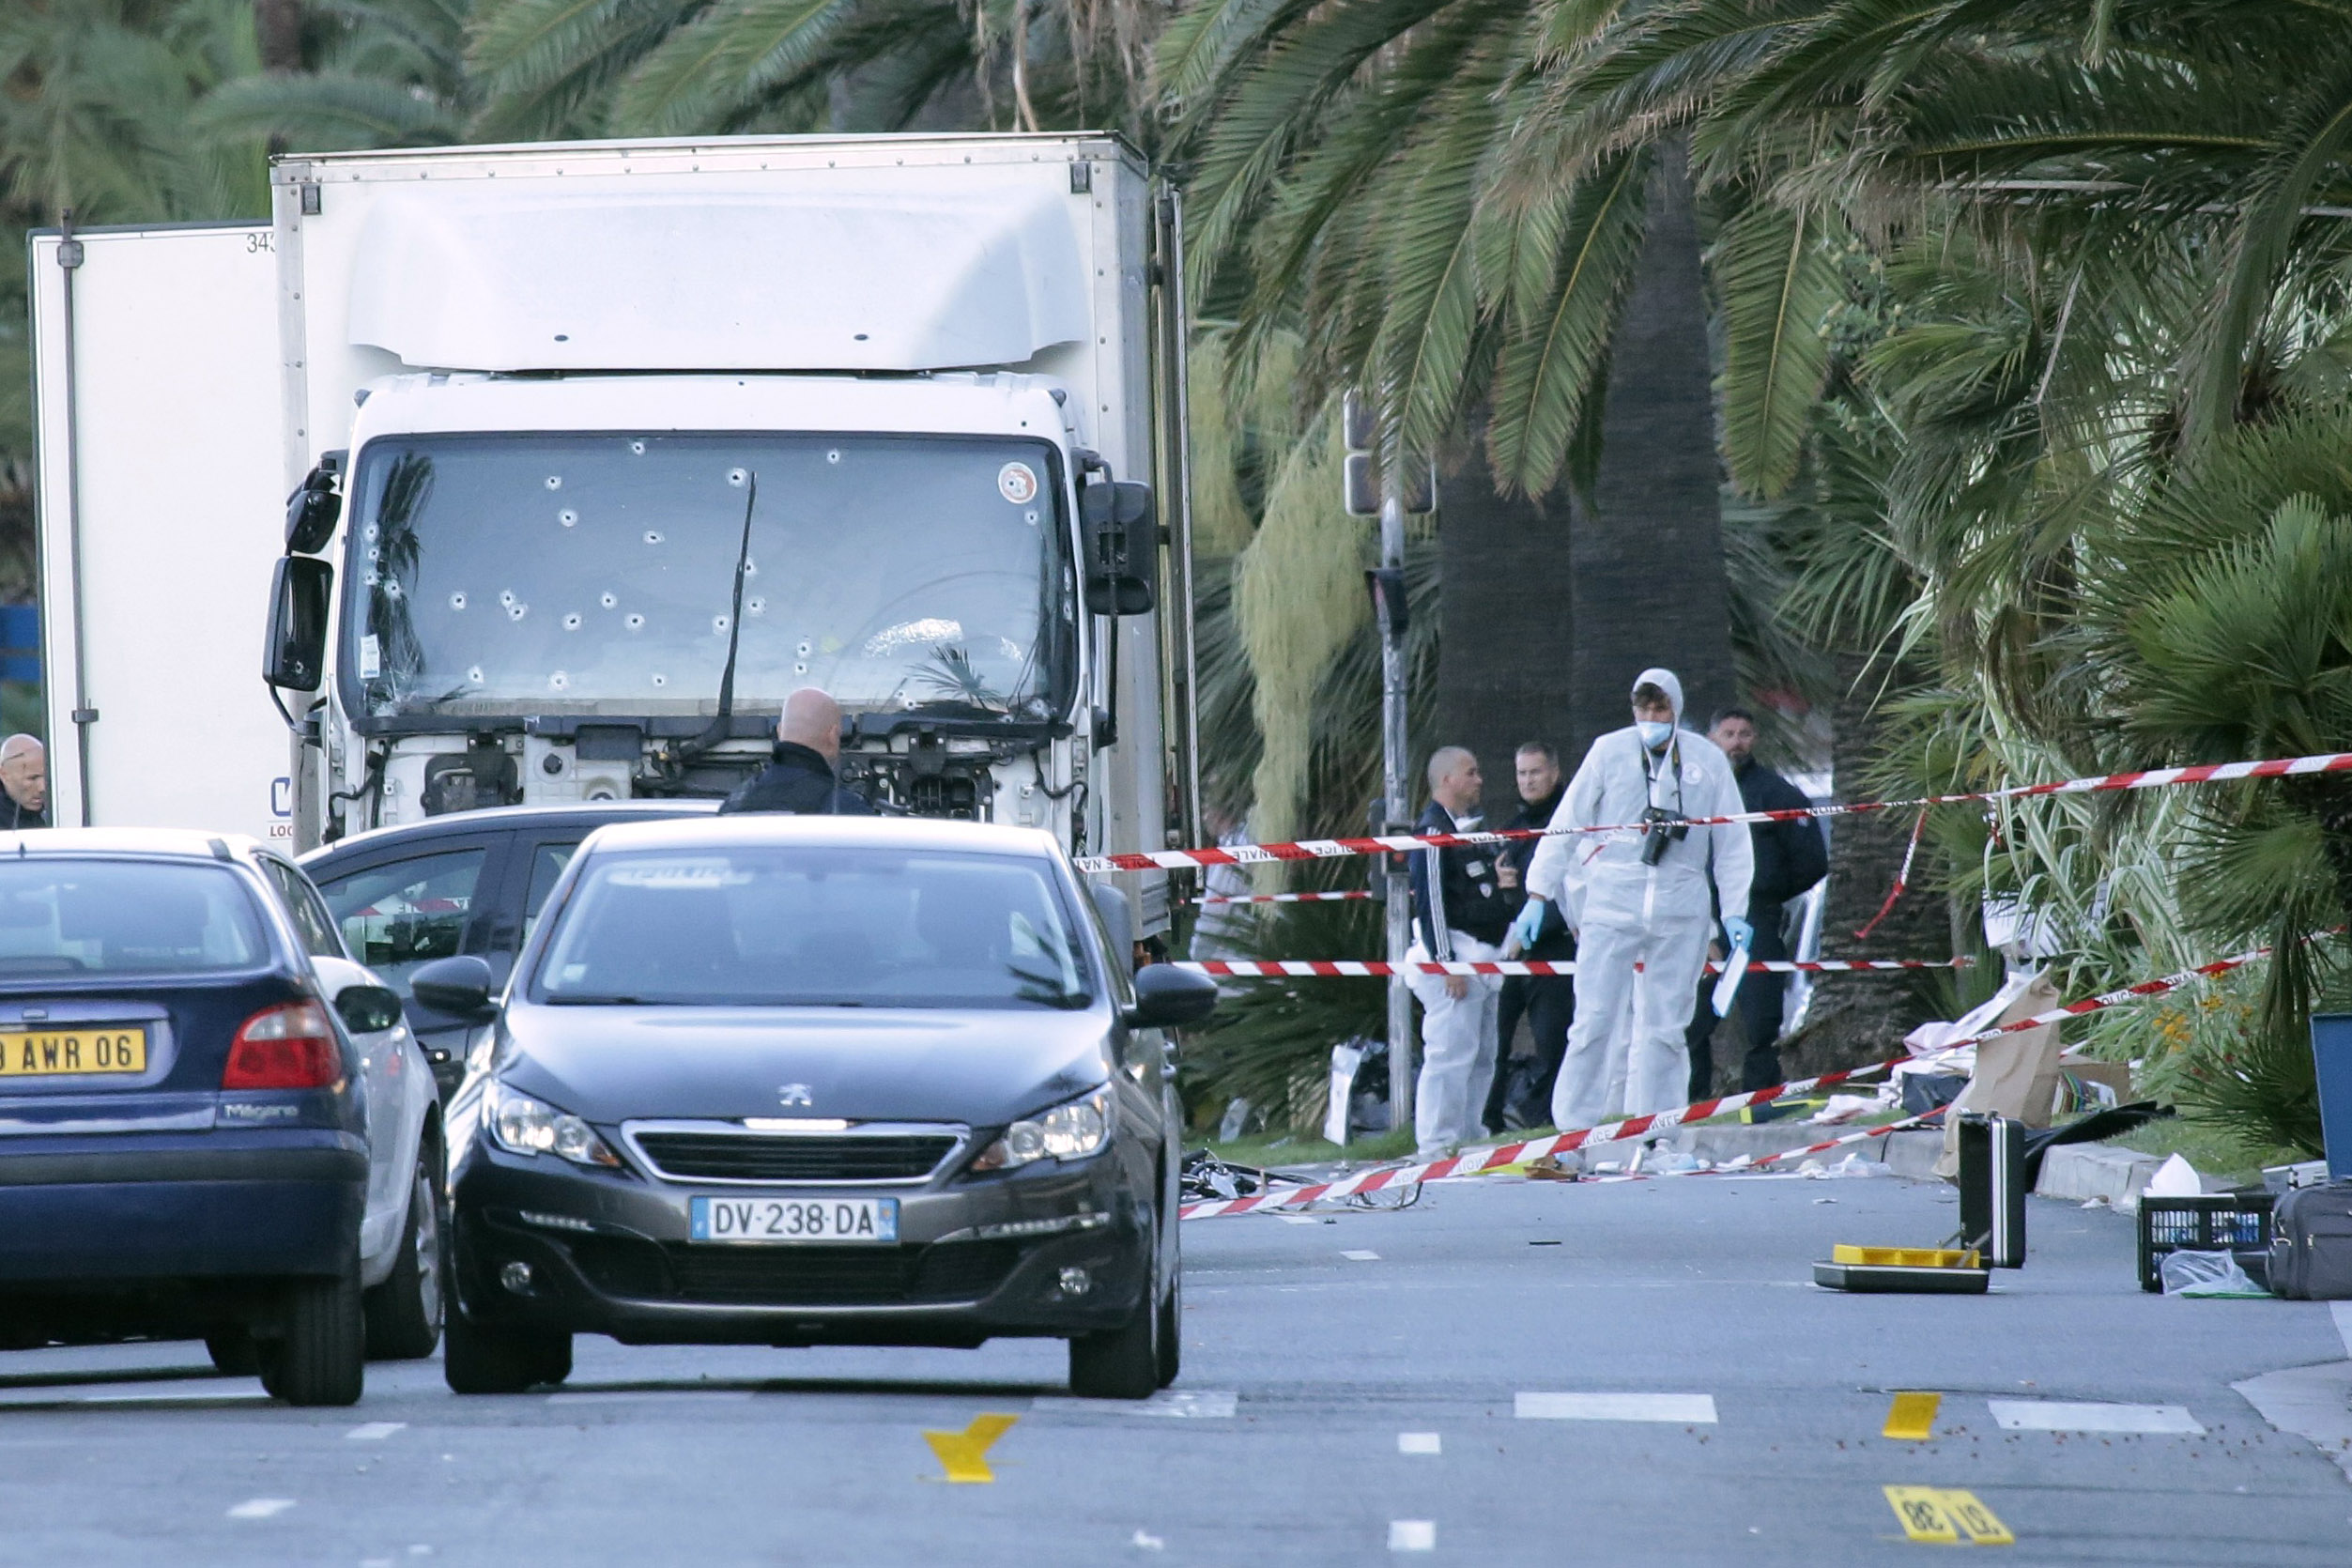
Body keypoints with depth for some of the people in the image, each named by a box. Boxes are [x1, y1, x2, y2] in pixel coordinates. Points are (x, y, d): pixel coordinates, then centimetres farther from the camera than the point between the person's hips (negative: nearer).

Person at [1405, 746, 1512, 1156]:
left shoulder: (1468, 828, 20)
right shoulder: (1433, 831, -11)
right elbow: (1431, 901, -17)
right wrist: (1446, 964, -21)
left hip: (1480, 959, 10)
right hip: (1451, 957, -10)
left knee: (1481, 1057, 10)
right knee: (1452, 1053, -14)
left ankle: (1465, 1138, 14)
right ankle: (1438, 1145, -15)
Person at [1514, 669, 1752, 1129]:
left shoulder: (1708, 761, 9)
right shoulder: (1609, 752, 5)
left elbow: (1731, 842, 13)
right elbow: (1567, 825, 6)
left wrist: (1734, 910, 6)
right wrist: (1539, 894, -1)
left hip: (1680, 913, 2)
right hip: (1611, 905, -2)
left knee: (1664, 1026, 4)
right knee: (1595, 1020, -8)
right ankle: (1575, 1127, -6)